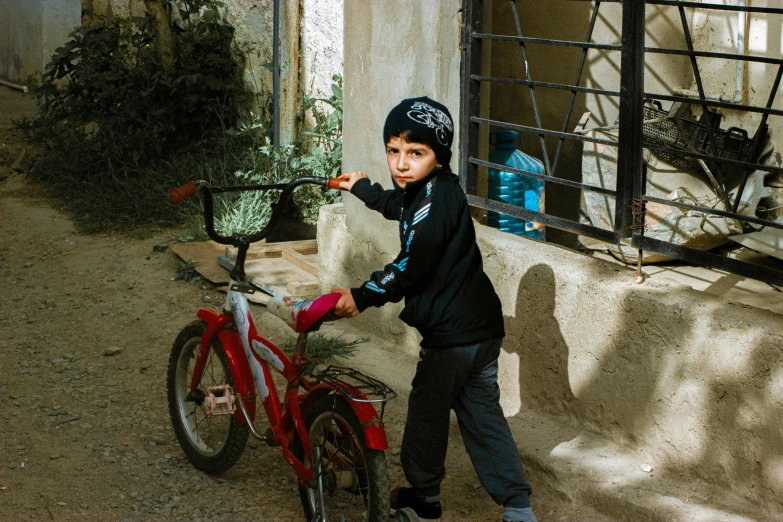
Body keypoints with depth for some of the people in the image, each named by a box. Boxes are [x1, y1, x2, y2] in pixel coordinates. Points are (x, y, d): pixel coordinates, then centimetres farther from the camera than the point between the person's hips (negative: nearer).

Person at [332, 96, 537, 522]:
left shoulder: (431, 199, -20)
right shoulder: (440, 190, 11)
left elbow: (410, 269, -23)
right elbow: (399, 205, 35)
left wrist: (362, 296, -17)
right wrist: (362, 188, 47)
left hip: (451, 334, -9)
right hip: (482, 327, 9)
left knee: (427, 411, 10)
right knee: (482, 414, 13)